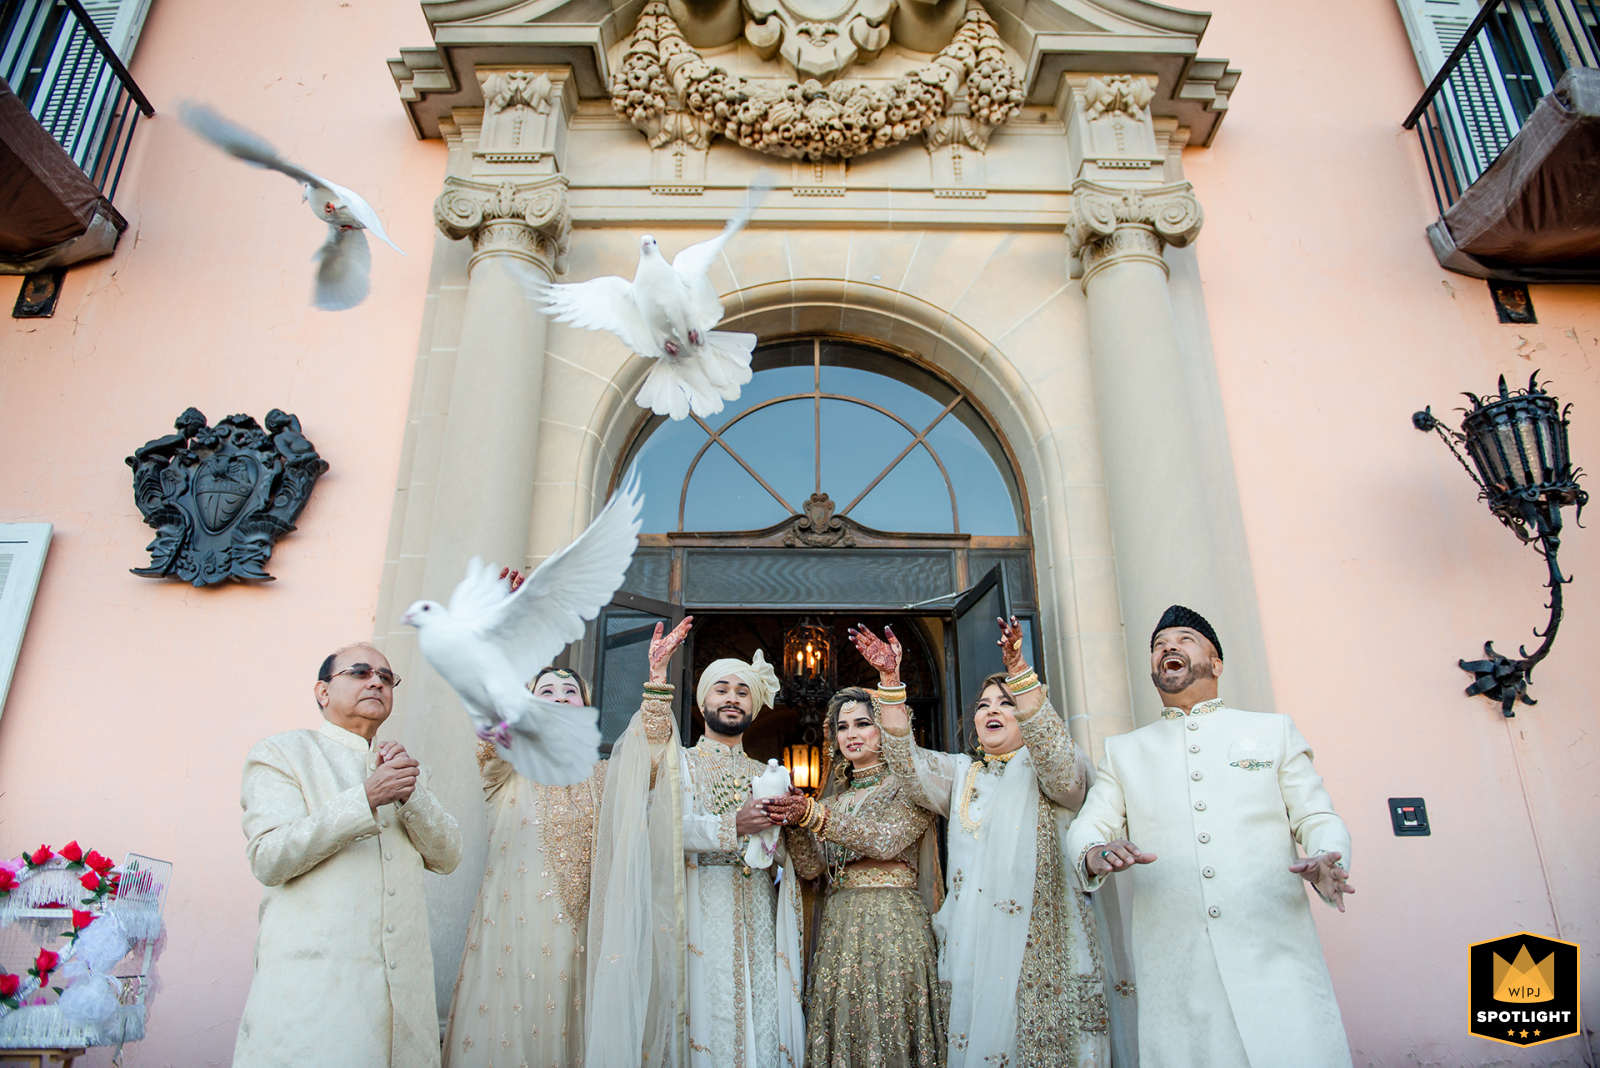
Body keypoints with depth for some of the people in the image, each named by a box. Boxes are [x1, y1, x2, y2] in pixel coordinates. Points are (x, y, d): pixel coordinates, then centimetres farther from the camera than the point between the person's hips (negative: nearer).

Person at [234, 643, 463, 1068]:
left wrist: (410, 793, -8)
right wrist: (366, 799, -18)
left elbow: (447, 856, 9)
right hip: (312, 982, -4)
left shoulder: (406, 768, 18)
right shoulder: (279, 753, 3)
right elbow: (268, 859, -10)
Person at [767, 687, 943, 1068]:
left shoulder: (907, 785, 1)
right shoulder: (833, 798, 16)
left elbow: (888, 840, -17)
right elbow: (811, 868, 6)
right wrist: (796, 823, -13)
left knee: (887, 1027, -4)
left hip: (891, 923, -5)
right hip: (836, 928, 5)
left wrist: (814, 816, -24)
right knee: (837, 1032, 4)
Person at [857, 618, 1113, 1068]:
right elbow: (908, 764, 0)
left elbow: (1056, 754, -18)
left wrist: (1018, 671, -31)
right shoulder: (960, 773, 16)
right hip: (974, 944, 3)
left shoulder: (1050, 770, 5)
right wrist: (890, 679, -13)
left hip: (1044, 944, -3)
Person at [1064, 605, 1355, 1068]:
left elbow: (1318, 819, 9)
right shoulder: (1123, 751, 16)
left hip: (1275, 964, 0)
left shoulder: (1273, 731, 15)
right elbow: (1086, 826, 7)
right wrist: (1095, 854, -17)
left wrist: (1326, 863, -13)